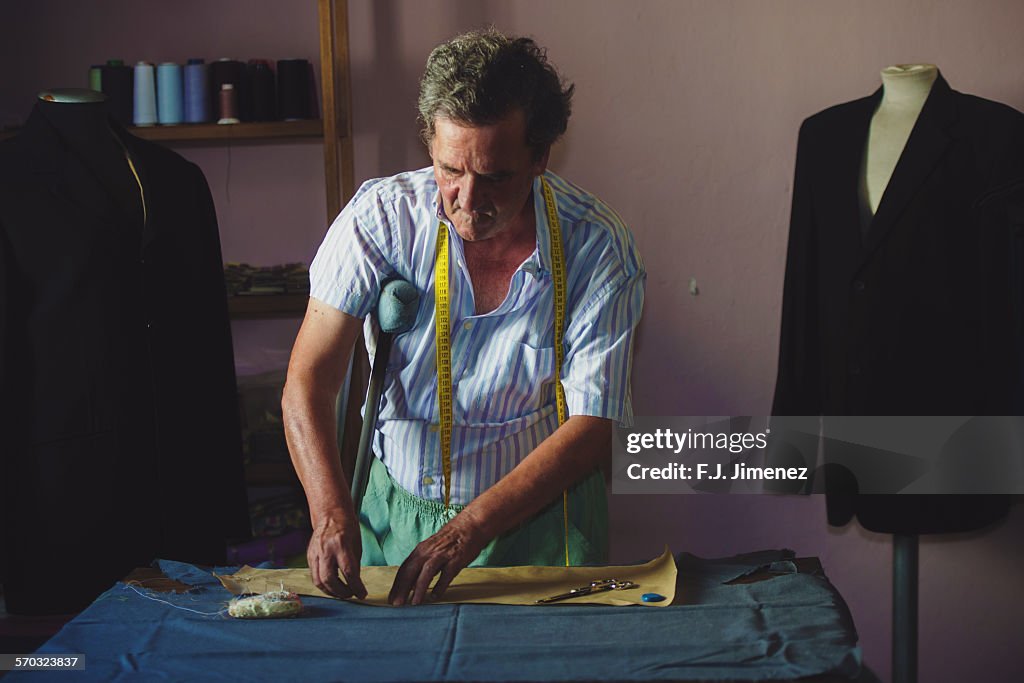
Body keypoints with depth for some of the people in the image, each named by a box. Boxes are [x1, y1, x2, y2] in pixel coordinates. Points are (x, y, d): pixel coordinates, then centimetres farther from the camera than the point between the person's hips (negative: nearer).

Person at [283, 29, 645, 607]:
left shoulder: (601, 249, -13)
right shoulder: (381, 216, -10)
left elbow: (593, 425, -15)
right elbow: (309, 380, -13)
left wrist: (469, 529, -25)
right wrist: (332, 512, -29)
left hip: (537, 512, -1)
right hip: (394, 511, 1)